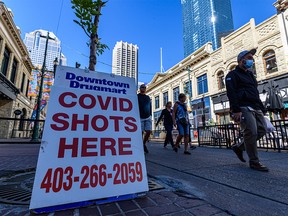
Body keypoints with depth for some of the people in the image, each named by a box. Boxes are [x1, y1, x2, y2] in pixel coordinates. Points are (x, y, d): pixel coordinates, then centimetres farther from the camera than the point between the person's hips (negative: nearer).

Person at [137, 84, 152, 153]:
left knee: (149, 131, -4)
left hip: (148, 118, 4)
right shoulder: (137, 97, 3)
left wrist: (150, 115, 13)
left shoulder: (148, 97, 17)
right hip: (140, 118, -4)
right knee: (141, 132, -3)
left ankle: (144, 144, 18)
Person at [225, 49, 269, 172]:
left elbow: (255, 93, 27)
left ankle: (239, 147, 18)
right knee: (251, 133, -12)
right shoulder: (233, 75, 0)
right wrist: (236, 110, -23)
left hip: (255, 108, 9)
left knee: (261, 130, 3)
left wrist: (262, 108, 18)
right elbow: (231, 93, -13)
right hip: (244, 108, -9)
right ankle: (254, 162, 2)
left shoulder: (250, 75, 27)